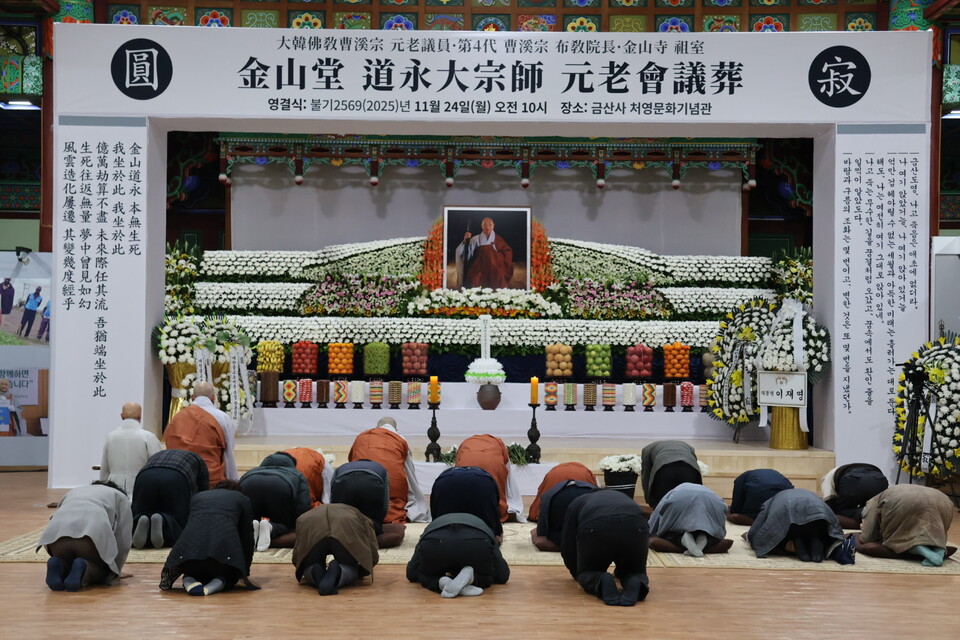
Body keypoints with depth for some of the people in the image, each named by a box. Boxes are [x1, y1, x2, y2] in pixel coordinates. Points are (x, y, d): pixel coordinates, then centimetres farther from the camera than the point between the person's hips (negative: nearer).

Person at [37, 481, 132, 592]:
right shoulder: (120, 497, 31)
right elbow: (123, 542, 23)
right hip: (93, 534, -3)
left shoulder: (72, 492, 42)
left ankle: (59, 566, -3)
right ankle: (84, 569, -10)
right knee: (103, 571, 21)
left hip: (56, 534, 3)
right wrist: (114, 572, 36)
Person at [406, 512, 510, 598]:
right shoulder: (481, 525, 43)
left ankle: (443, 582, -2)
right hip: (477, 543, 0)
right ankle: (468, 578, -2)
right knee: (485, 577, 32)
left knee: (425, 576, 32)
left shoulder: (433, 525, 44)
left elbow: (411, 574, 43)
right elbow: (503, 576, 40)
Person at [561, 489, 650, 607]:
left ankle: (601, 582, -9)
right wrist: (620, 570, 60)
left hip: (596, 529, -2)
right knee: (635, 572, 28)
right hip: (635, 528, 2)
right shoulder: (624, 497, 43)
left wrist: (576, 573, 49)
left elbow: (567, 545, 30)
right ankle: (636, 582, -8)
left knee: (588, 573, 25)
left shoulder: (577, 503, 37)